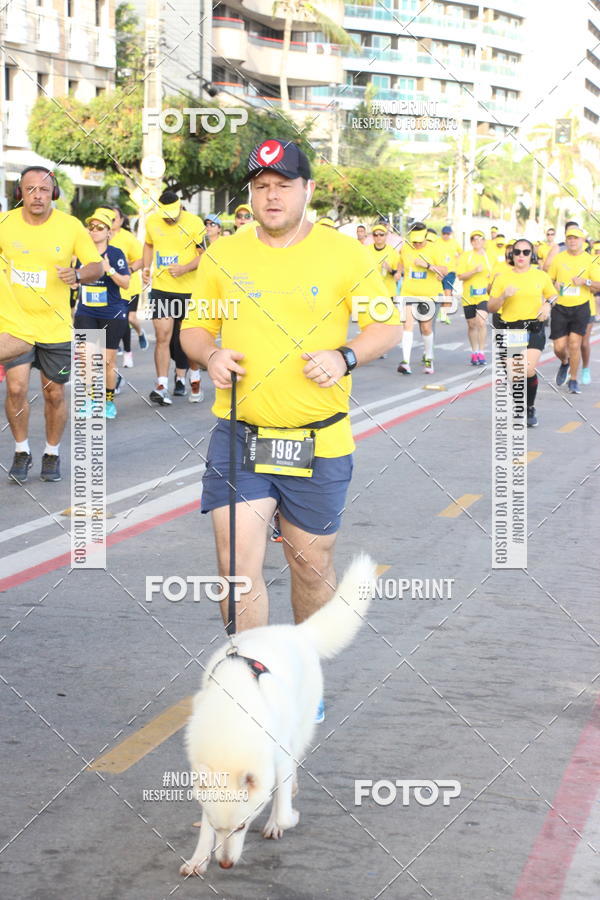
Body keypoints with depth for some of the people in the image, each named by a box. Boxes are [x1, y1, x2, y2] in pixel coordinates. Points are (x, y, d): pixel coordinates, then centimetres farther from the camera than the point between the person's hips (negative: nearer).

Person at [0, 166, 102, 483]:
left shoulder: (70, 226, -6)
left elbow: (96, 266, -1)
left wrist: (78, 274, -21)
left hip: (56, 326, 0)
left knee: (54, 394, 8)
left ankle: (52, 453, 29)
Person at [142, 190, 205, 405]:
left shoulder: (194, 223, -9)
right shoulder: (151, 221, 3)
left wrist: (185, 268, -21)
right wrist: (146, 267, 7)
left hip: (188, 289, -2)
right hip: (160, 289, 2)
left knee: (184, 336, 10)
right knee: (163, 336, -7)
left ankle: (181, 376, 30)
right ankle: (161, 386, -8)